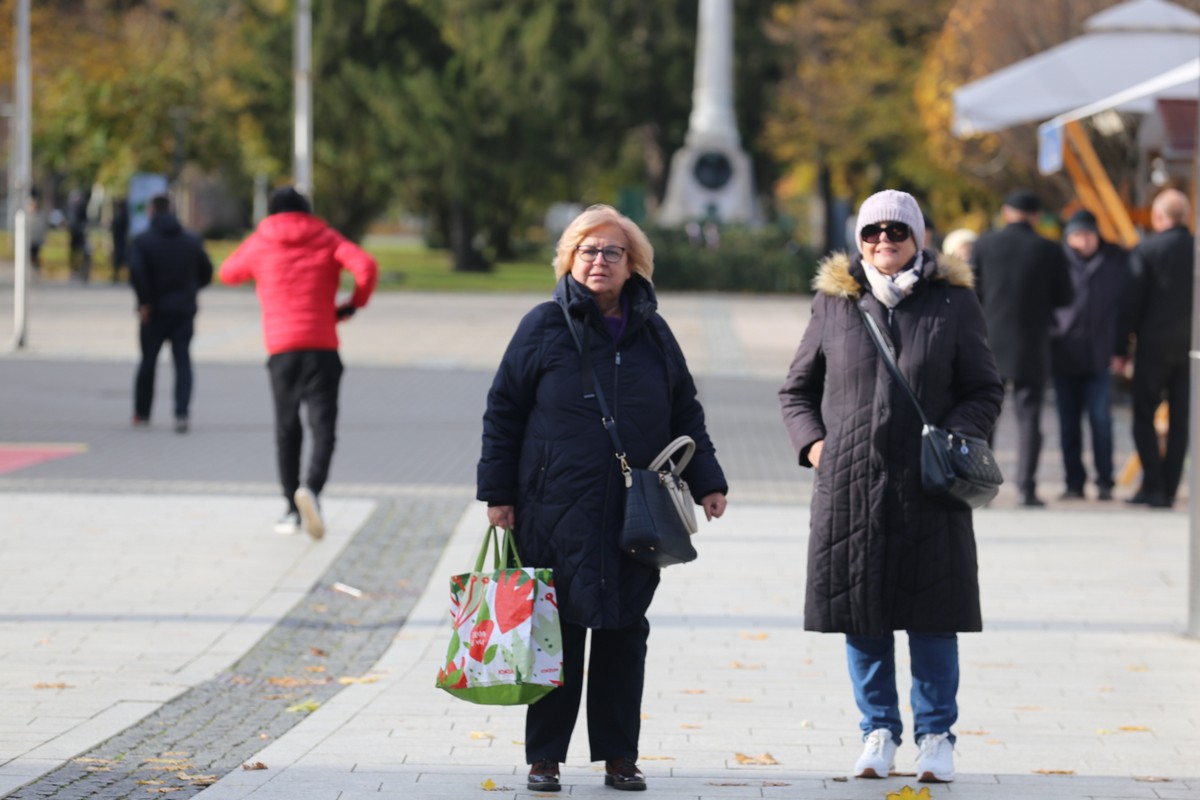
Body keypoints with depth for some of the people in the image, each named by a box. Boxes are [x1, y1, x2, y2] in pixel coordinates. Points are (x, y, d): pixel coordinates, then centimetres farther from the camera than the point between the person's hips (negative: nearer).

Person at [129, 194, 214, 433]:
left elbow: (136, 271, -20)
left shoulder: (143, 241, -6)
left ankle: (141, 414, 21)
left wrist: (144, 302, -12)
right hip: (184, 311, 1)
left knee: (148, 362, 12)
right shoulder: (191, 241, 5)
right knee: (182, 362, -1)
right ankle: (181, 413, -17)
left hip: (154, 312, -1)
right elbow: (206, 273, 9)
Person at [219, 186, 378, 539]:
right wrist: (353, 304, 6)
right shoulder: (326, 239, 8)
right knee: (323, 428, -4)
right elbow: (366, 266, -8)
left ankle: (292, 510, 13)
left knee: (287, 430, 14)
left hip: (281, 349, 1)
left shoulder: (259, 245, 10)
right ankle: (311, 488, -31)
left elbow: (228, 273, 26)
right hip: (323, 347, -1)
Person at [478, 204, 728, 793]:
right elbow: (503, 411, 2)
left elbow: (685, 416, 17)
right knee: (557, 634, 0)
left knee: (624, 634, 6)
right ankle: (544, 758, 8)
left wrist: (706, 482, 7)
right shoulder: (545, 327, 0)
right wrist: (498, 492, -3)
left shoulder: (654, 335, 11)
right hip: (557, 512, -3)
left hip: (636, 516, 3)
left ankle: (619, 756, 14)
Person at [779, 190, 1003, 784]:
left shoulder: (953, 303, 4)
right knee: (861, 615, 6)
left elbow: (986, 391, 7)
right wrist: (812, 442, 0)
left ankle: (936, 734, 13)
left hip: (928, 488, -1)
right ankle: (879, 730, 18)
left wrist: (952, 439, -9)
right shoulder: (835, 302, 8)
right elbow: (797, 390, 16)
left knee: (932, 617, 1)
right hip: (849, 484, 2)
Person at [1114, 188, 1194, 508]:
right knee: (1180, 419, 7)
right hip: (1189, 348, 3)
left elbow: (1132, 303, -8)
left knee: (1144, 414, 4)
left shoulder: (1146, 250, -8)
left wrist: (1120, 349, -3)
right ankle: (1168, 490, 7)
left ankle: (1152, 485, -6)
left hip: (1155, 344, -3)